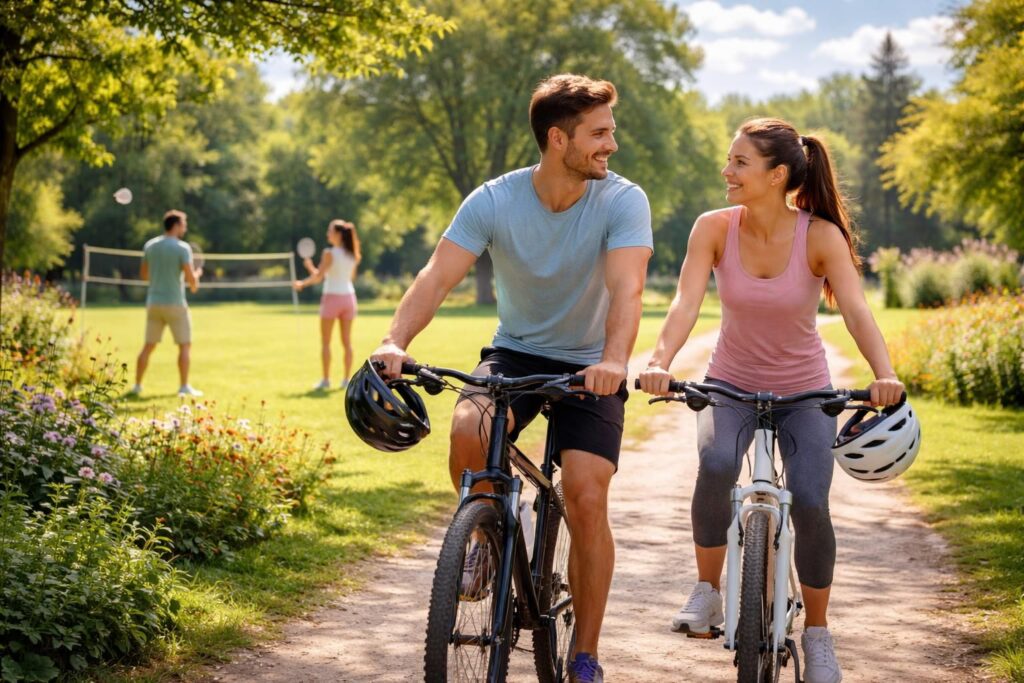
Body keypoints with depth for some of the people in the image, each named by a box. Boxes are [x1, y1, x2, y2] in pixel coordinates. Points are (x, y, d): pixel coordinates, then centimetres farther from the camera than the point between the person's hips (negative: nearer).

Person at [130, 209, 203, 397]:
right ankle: (184, 387, 2)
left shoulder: (150, 245, 6)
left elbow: (144, 274, 15)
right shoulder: (182, 248, -12)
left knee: (148, 346, 12)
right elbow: (191, 278, -16)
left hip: (153, 302, 5)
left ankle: (137, 385, 12)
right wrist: (196, 275, 6)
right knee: (185, 345, 5)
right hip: (175, 303, -5)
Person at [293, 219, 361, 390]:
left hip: (332, 297, -5)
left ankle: (325, 380, 0)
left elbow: (318, 277, -14)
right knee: (347, 342, 8)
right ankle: (347, 379, 6)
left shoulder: (329, 253, -12)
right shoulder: (352, 255, 6)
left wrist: (302, 283, 3)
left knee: (325, 342, 2)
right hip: (348, 296, 5)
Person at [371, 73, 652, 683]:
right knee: (468, 429, -31)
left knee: (587, 500, -16)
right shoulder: (494, 201, -12)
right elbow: (438, 276, -22)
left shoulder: (622, 201, -16)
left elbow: (626, 288, -30)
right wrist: (396, 342, -40)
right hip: (515, 353, 1)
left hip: (590, 366, -1)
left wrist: (613, 361, -49)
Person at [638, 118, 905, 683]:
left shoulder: (821, 236, -17)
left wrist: (884, 375, -47)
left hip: (803, 391, 0)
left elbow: (855, 311, -29)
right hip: (731, 384, 1)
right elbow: (686, 303, -25)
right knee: (716, 464, -31)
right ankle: (706, 593, -9)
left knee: (810, 503, -18)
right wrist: (660, 361, -44)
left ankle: (817, 635, 6)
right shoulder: (714, 228, -13)